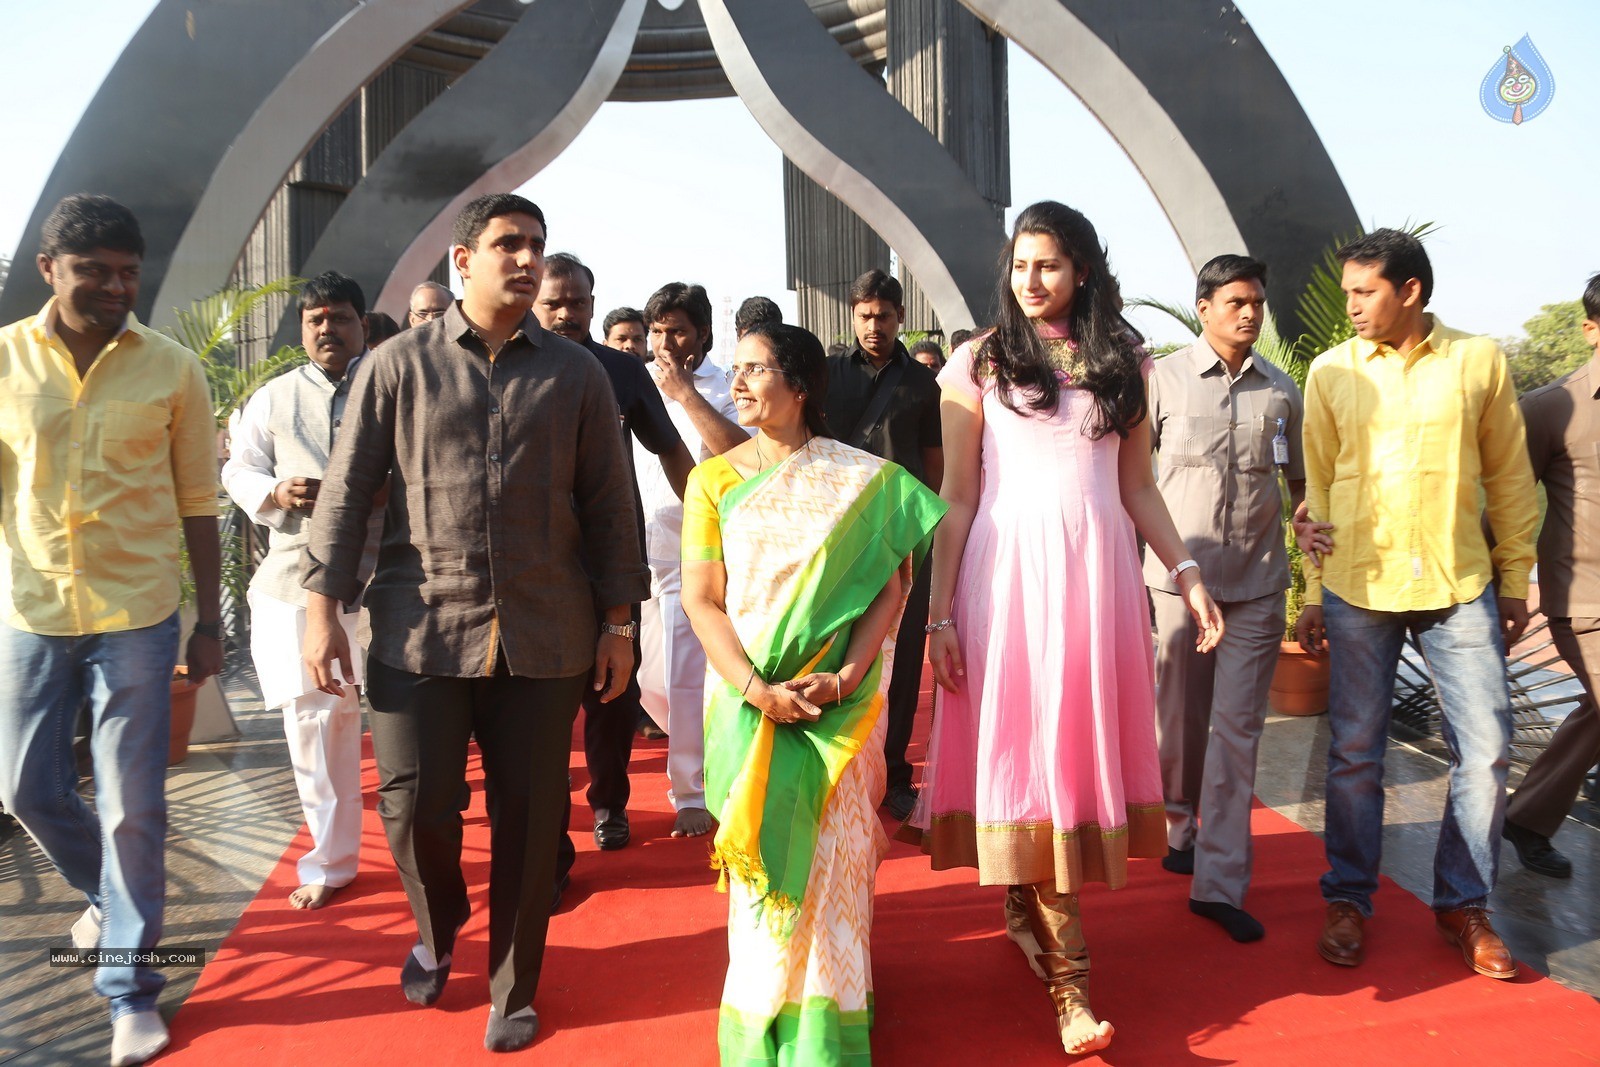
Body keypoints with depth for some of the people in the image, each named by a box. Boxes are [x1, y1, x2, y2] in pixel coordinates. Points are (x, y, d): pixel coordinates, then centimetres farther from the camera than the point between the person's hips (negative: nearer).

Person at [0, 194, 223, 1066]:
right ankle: (110, 894, 44)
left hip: (136, 613, -2)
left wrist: (210, 622, 2)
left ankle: (129, 985, 18)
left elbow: (197, 503, 1)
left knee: (132, 807, 2)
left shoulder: (173, 369, -3)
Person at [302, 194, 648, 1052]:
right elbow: (348, 491, 3)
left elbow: (607, 504, 7)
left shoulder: (576, 375, 6)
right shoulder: (398, 364, 3)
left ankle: (512, 991, 28)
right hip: (421, 630, 0)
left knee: (528, 819, 6)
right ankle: (437, 931, 36)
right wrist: (323, 608, -3)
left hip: (543, 636, 1)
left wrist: (618, 622, 4)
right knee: (415, 805, 1)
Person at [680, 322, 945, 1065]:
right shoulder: (714, 479, 4)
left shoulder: (864, 479, 1)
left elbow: (890, 586, -3)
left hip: (840, 701, -1)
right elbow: (701, 599, -2)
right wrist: (756, 690, -15)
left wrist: (847, 676, -17)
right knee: (764, 857, 4)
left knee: (831, 855, 1)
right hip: (749, 699, 1)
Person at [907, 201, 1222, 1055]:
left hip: (1096, 571, 3)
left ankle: (1025, 909, 27)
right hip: (1009, 572, -3)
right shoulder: (978, 365, 3)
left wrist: (1187, 573, 5)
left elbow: (1138, 488, 14)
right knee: (1024, 751, -4)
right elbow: (957, 498, 0)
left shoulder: (1122, 361, 11)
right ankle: (1066, 976, 1)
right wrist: (940, 614, -5)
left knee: (1084, 743, 6)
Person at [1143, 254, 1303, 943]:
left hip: (1258, 582, 2)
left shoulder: (1283, 390, 9)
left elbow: (1300, 480, 19)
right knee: (1180, 718, 9)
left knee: (1237, 727, -1)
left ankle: (1220, 882, 4)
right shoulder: (1163, 379, 0)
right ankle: (1179, 827, 34)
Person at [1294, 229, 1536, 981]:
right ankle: (1348, 901, 21)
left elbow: (1509, 476, 8)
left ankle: (1463, 905, 21)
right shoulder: (1331, 371, 3)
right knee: (1355, 754, 5)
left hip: (1459, 586, 1)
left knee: (1485, 747, 2)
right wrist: (1314, 593, 5)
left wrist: (1516, 579, 7)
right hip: (1359, 586, 0)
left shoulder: (1479, 361, 3)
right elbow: (1317, 487, 6)